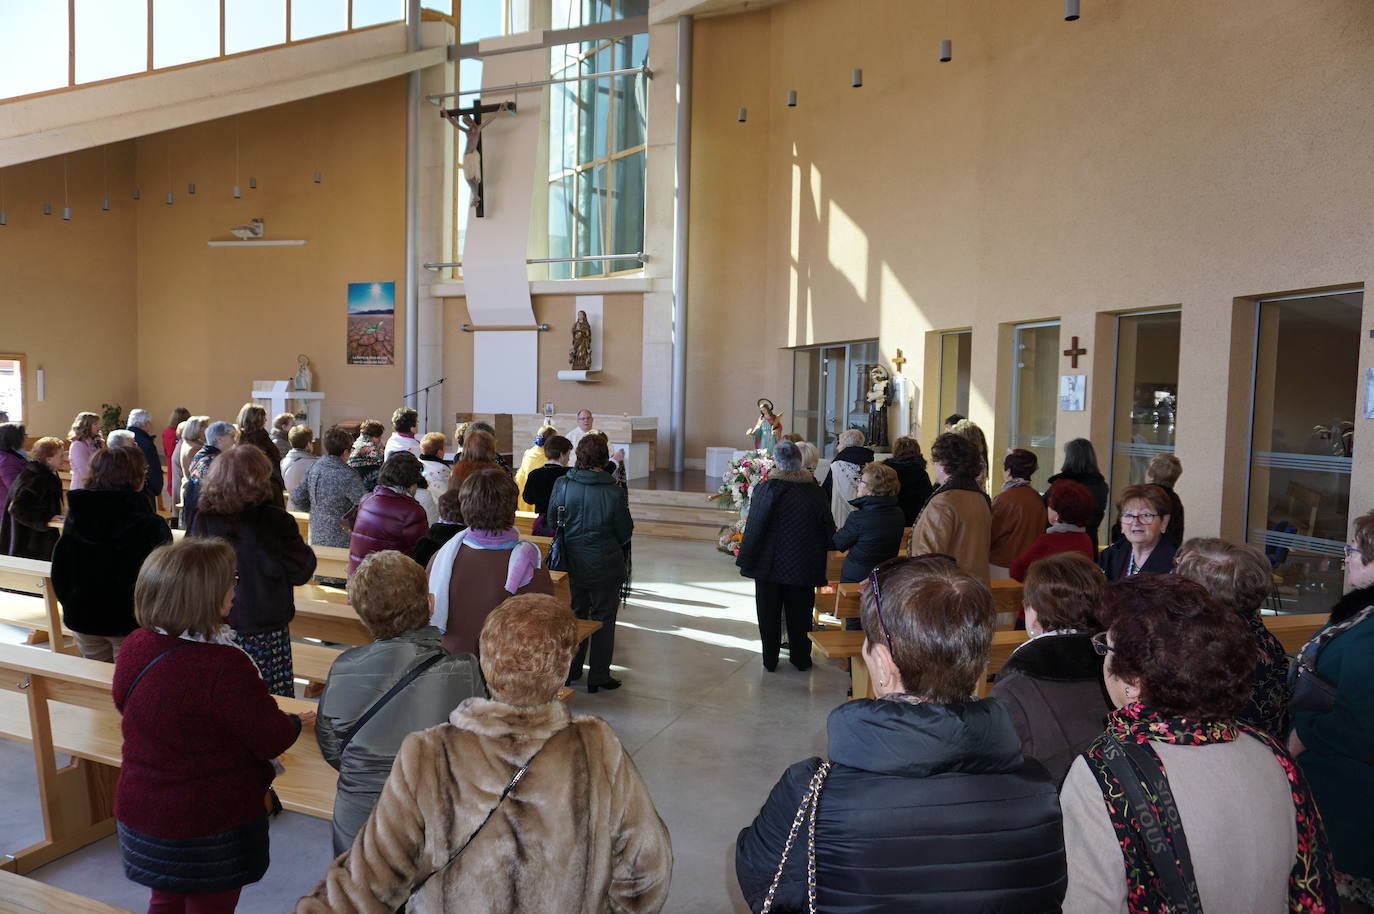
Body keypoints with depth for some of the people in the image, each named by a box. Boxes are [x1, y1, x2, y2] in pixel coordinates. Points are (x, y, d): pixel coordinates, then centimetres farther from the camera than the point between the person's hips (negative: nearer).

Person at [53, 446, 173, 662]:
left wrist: (69, 604, 19)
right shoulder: (150, 525, -17)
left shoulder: (74, 517, -2)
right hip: (132, 622, -5)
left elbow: (60, 571, 6)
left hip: (83, 618, 5)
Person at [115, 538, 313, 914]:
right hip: (210, 826, -7)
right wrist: (298, 721, 1)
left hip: (139, 812, 7)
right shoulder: (224, 665, -32)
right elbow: (272, 740, -22)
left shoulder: (135, 646, -9)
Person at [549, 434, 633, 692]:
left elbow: (552, 519, 3)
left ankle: (569, 670, 31)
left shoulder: (562, 485, -11)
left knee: (573, 615, 20)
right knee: (603, 619, 11)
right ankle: (599, 676, 17)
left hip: (572, 563, 3)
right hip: (605, 567, -3)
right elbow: (625, 533, -9)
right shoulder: (614, 492, -18)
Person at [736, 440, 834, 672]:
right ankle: (801, 658, 23)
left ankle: (770, 660, 18)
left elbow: (754, 528, -14)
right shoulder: (815, 491, -4)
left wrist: (745, 560, -5)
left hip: (770, 564, -2)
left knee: (769, 613, 11)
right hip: (804, 566, 3)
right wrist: (819, 559, 13)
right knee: (800, 613, 15)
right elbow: (828, 529, 2)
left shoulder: (766, 489, -15)